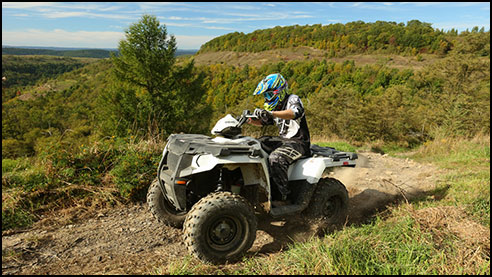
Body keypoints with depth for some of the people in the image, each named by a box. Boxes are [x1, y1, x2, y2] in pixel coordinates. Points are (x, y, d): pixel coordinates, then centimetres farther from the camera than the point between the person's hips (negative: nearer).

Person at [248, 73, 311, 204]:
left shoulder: (293, 99, -9)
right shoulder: (277, 107, 17)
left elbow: (294, 113, -33)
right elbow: (263, 122, 25)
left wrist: (271, 113, -45)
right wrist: (250, 120, 5)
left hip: (299, 142, -9)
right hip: (283, 139, 9)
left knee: (275, 158, -32)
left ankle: (282, 196, -26)